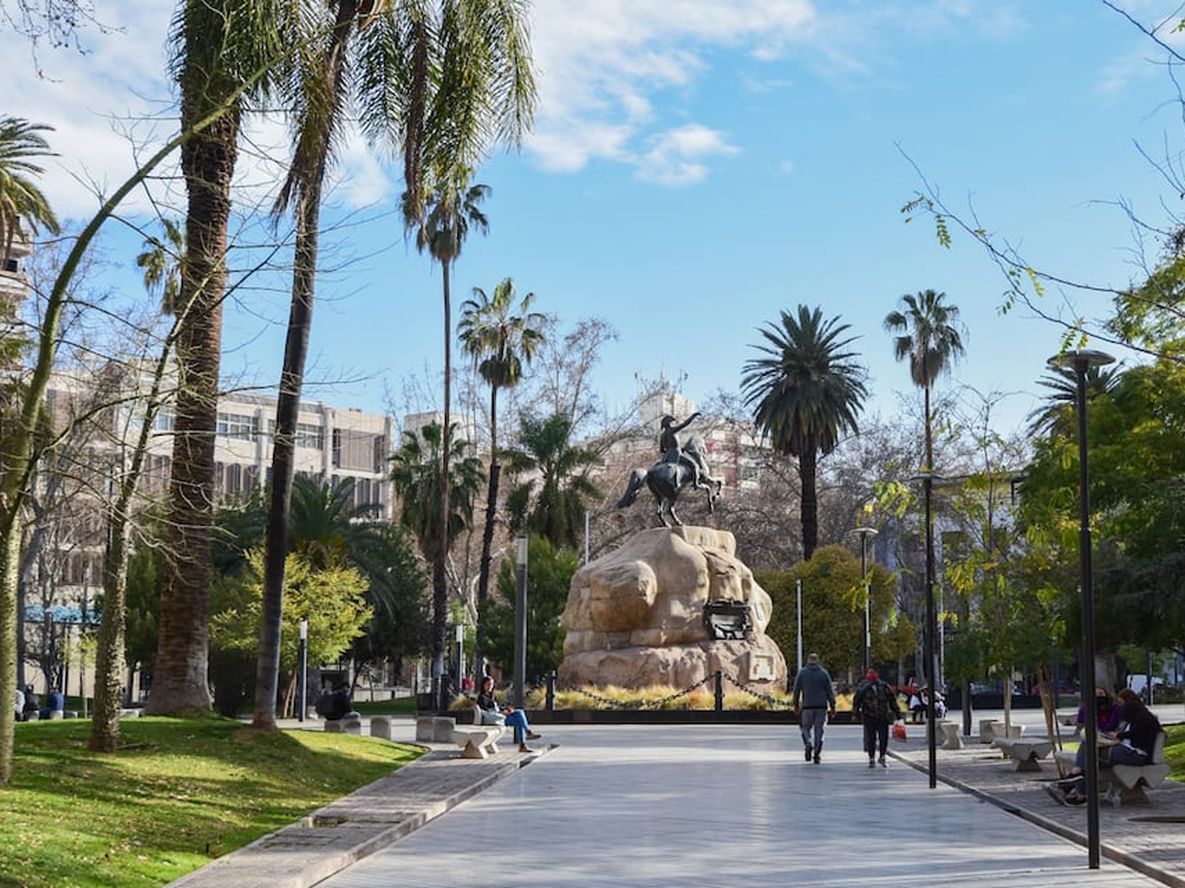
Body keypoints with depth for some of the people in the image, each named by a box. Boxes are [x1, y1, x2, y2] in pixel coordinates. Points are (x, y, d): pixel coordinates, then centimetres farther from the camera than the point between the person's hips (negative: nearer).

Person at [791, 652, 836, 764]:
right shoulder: (824, 673, 4)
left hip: (807, 706, -1)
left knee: (805, 728, 11)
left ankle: (808, 744, -17)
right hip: (821, 706, 1)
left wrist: (796, 705, 13)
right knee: (819, 730, 7)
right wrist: (832, 707, 5)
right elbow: (830, 691, 1)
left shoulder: (802, 673, 3)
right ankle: (816, 754, 3)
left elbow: (796, 690, 4)